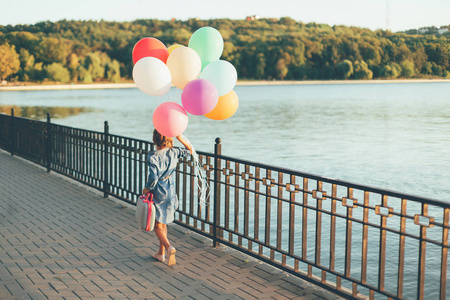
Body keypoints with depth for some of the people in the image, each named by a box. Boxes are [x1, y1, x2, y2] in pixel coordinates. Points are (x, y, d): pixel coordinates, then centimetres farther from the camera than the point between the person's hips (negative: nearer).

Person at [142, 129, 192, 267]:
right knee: (163, 223, 20)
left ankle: (169, 247, -19)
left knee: (158, 226, 5)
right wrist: (180, 137, 1)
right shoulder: (174, 153, -5)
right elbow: (190, 150, 13)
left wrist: (146, 189, -6)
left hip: (157, 194, -5)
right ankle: (161, 253, 27)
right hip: (170, 193, 5)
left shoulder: (152, 157, -20)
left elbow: (153, 178, -25)